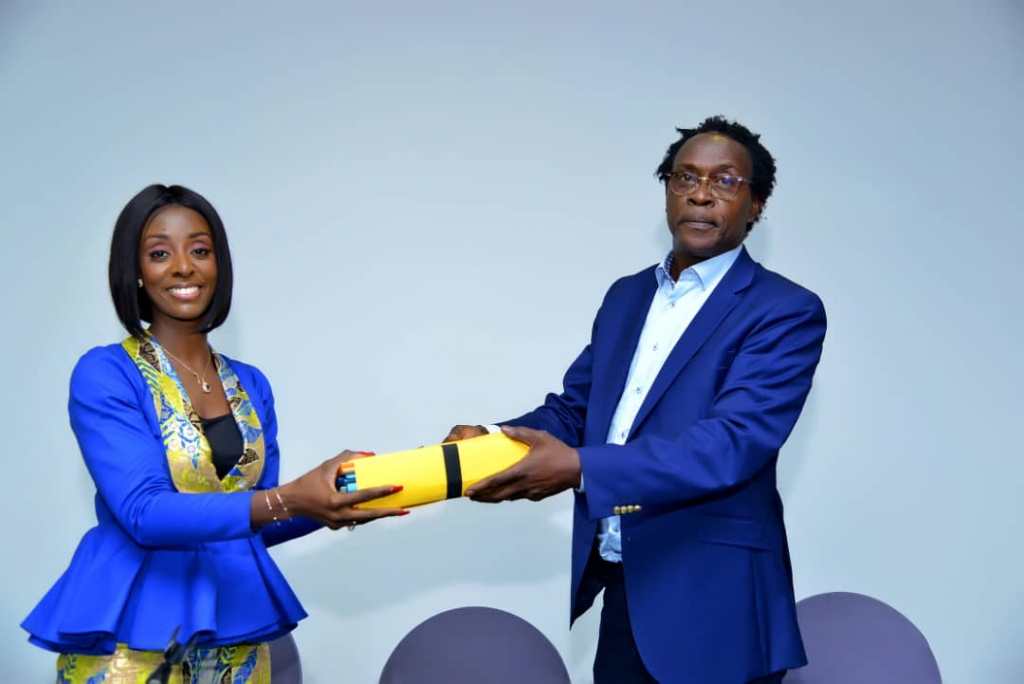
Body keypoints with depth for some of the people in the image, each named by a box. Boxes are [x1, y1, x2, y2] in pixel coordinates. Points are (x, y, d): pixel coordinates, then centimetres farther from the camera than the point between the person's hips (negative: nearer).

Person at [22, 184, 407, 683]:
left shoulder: (251, 385, 6)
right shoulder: (104, 375, -10)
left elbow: (257, 521, 9)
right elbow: (144, 513, -20)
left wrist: (335, 499, -10)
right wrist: (289, 499, -30)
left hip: (235, 634, 5)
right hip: (131, 636, -5)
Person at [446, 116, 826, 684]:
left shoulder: (785, 312, -10)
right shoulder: (627, 296, 12)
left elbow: (734, 441, -22)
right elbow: (574, 407, 11)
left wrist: (581, 468, -30)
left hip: (714, 607, -5)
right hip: (624, 596, 6)